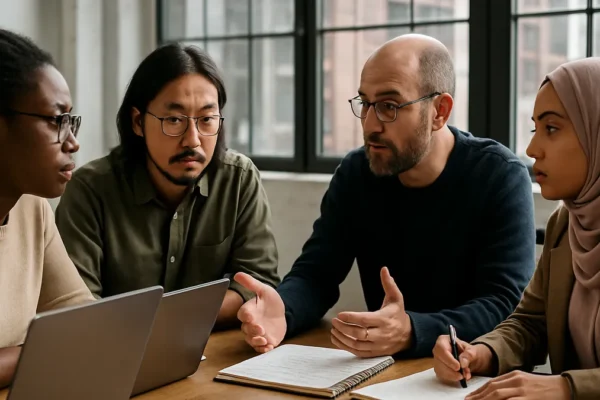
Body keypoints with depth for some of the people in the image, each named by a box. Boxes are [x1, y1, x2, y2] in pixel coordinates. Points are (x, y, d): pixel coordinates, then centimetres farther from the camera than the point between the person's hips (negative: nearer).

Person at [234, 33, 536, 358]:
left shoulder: (501, 177, -12)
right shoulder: (354, 173, 0)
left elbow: (505, 306, -21)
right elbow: (314, 274, -4)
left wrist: (411, 332, -37)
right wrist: (281, 311, -27)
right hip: (385, 368, 3)